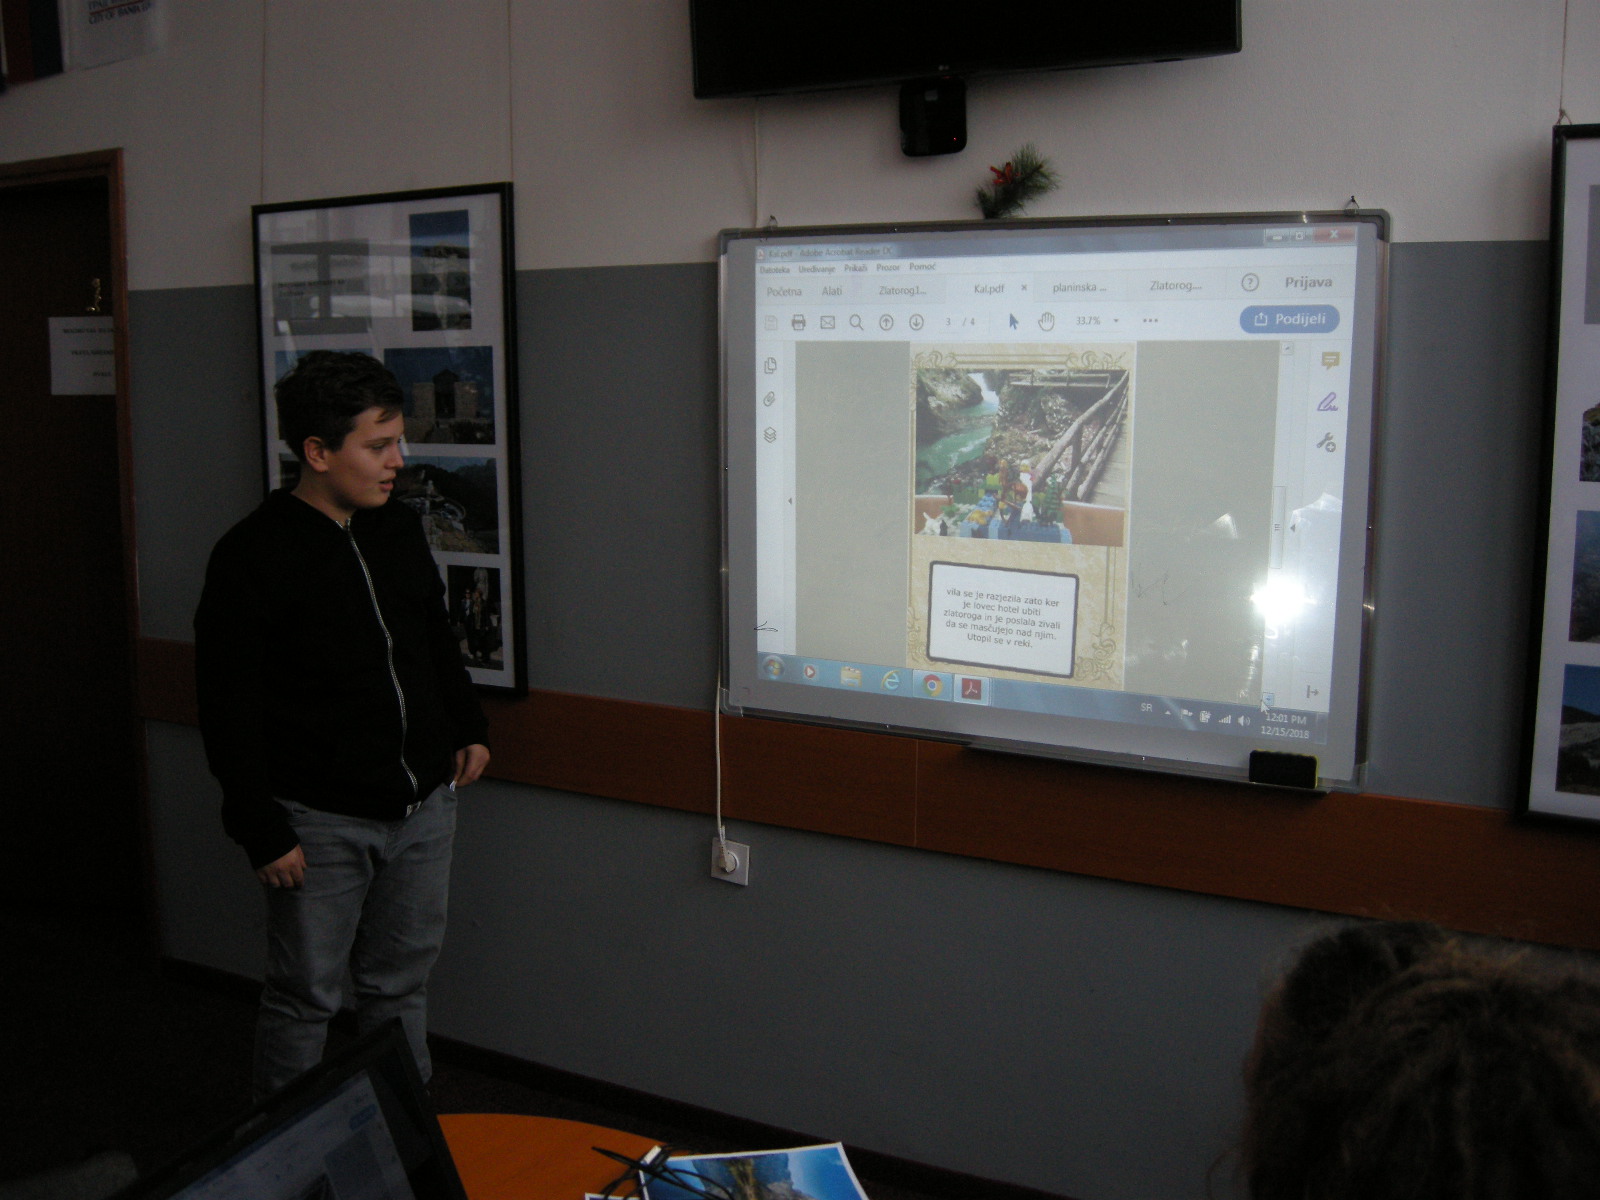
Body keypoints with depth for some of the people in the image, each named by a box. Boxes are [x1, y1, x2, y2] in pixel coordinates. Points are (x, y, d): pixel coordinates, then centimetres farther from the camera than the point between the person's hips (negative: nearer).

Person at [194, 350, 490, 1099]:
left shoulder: (398, 530, 7)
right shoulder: (255, 556, -14)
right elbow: (229, 708, -13)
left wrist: (468, 728, 17)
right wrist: (262, 831, -15)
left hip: (423, 805, 6)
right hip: (322, 821, -6)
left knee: (400, 984, 17)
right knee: (305, 996, 7)